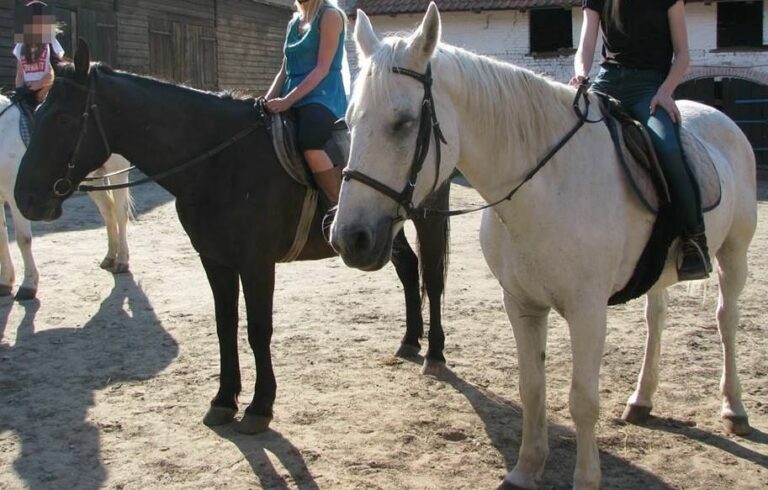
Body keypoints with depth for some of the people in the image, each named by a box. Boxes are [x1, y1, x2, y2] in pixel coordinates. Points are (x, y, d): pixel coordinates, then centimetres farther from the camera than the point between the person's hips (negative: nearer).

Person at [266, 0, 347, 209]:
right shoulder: (293, 23, 20)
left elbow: (322, 68, -12)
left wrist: (288, 100, -20)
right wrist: (267, 102, 2)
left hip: (322, 97, -8)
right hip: (294, 101, 8)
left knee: (309, 145, -35)